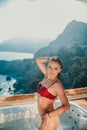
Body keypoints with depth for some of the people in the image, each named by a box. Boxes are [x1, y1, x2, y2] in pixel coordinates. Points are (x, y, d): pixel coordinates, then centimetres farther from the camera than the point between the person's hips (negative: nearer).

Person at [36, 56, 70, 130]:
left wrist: (49, 115, -30)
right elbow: (38, 60, 9)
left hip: (49, 120, -7)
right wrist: (50, 59, -2)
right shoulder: (47, 76, -1)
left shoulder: (57, 85, -21)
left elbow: (66, 106, -26)